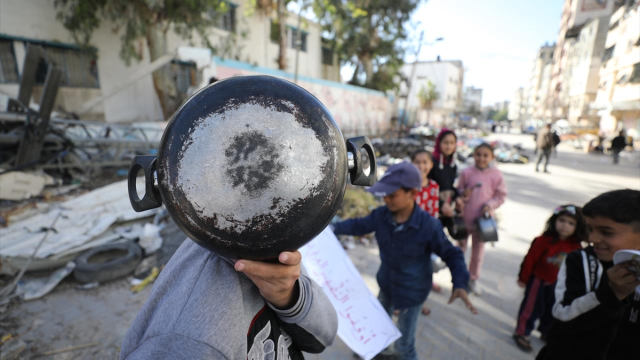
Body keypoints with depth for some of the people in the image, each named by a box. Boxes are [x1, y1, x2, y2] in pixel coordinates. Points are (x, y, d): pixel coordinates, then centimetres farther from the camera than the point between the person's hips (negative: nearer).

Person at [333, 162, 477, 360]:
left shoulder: (429, 225, -31)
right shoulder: (381, 214, -20)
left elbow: (451, 254, -17)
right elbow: (360, 225, -2)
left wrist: (460, 284, -30)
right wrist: (334, 228, -10)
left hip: (411, 292, -5)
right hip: (386, 283, 6)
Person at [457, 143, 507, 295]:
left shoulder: (496, 175, -8)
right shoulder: (467, 172, -10)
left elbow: (501, 195, 0)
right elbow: (458, 190, 0)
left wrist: (490, 204, -15)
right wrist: (464, 194, -21)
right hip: (464, 217, 0)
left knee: (478, 250, 15)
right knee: (461, 247, 16)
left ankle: (474, 278, 34)